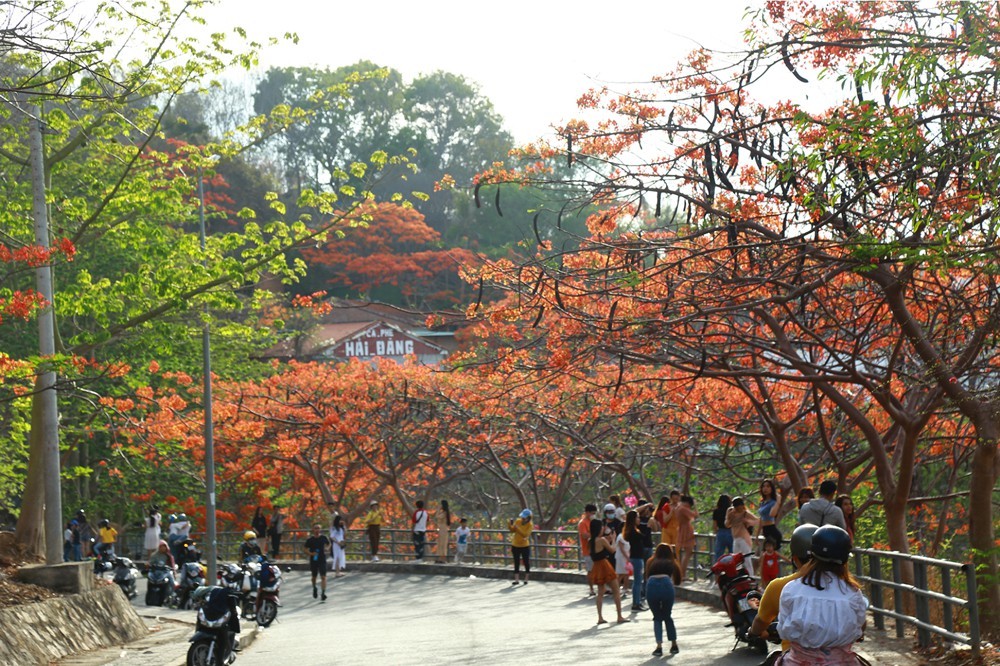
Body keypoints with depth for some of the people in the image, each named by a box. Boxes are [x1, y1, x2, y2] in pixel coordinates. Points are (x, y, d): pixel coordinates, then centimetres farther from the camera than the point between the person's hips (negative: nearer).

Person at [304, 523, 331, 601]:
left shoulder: (324, 538, -1)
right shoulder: (310, 540, -4)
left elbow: (328, 544, 17)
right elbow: (306, 549, 3)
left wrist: (327, 548, -4)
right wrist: (311, 553, -16)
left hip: (322, 560, -1)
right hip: (313, 560, 1)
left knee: (323, 577, -12)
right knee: (314, 576, 16)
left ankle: (323, 593, -16)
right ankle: (314, 588, 44)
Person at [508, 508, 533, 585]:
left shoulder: (530, 525, -14)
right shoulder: (518, 521, -3)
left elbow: (525, 534, -26)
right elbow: (512, 530, 0)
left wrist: (517, 527, -34)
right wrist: (510, 525, -19)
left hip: (525, 546, -3)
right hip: (515, 545, 3)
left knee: (526, 562, 6)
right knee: (516, 562, 5)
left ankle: (526, 579, 20)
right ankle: (516, 579, 8)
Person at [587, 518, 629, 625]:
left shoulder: (591, 541, 4)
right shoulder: (602, 540, -17)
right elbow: (612, 550, -7)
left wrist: (607, 541, 13)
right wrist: (612, 540, 8)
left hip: (597, 567, 7)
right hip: (604, 566, -7)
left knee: (600, 593, 13)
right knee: (617, 591, 4)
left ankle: (600, 617, 7)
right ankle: (620, 616, 5)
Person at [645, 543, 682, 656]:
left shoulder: (651, 562, 28)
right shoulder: (671, 563, 27)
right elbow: (677, 581, 26)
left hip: (651, 585, 0)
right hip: (666, 584, 0)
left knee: (657, 618, 15)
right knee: (667, 616, 21)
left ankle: (659, 646, 1)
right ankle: (674, 645, 24)